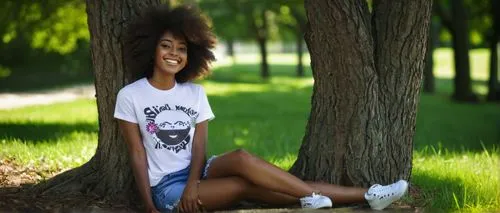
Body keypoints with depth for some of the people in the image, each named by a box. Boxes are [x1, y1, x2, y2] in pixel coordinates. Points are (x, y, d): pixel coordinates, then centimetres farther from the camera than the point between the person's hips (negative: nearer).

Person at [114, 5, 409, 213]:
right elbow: (137, 153, -5)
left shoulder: (195, 93, 7)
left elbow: (199, 147, -2)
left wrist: (192, 184, -20)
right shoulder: (130, 96, -4)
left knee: (240, 159, -25)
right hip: (166, 187, -3)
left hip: (197, 172, 3)